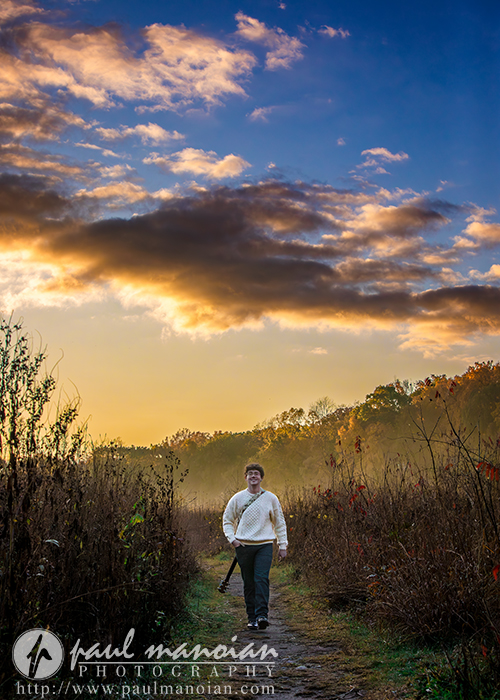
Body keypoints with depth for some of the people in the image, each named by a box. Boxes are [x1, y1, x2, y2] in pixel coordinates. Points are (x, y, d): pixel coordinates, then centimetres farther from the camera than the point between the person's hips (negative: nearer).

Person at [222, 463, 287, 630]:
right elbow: (227, 520, 13)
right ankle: (252, 618, 11)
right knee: (249, 583, 4)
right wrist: (232, 539, -2)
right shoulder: (237, 498, 5)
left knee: (262, 579, -16)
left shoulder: (271, 498, 7)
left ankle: (262, 615, -20)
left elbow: (279, 523, 13)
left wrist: (282, 545, 9)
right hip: (243, 545, 1)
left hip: (264, 545, -1)